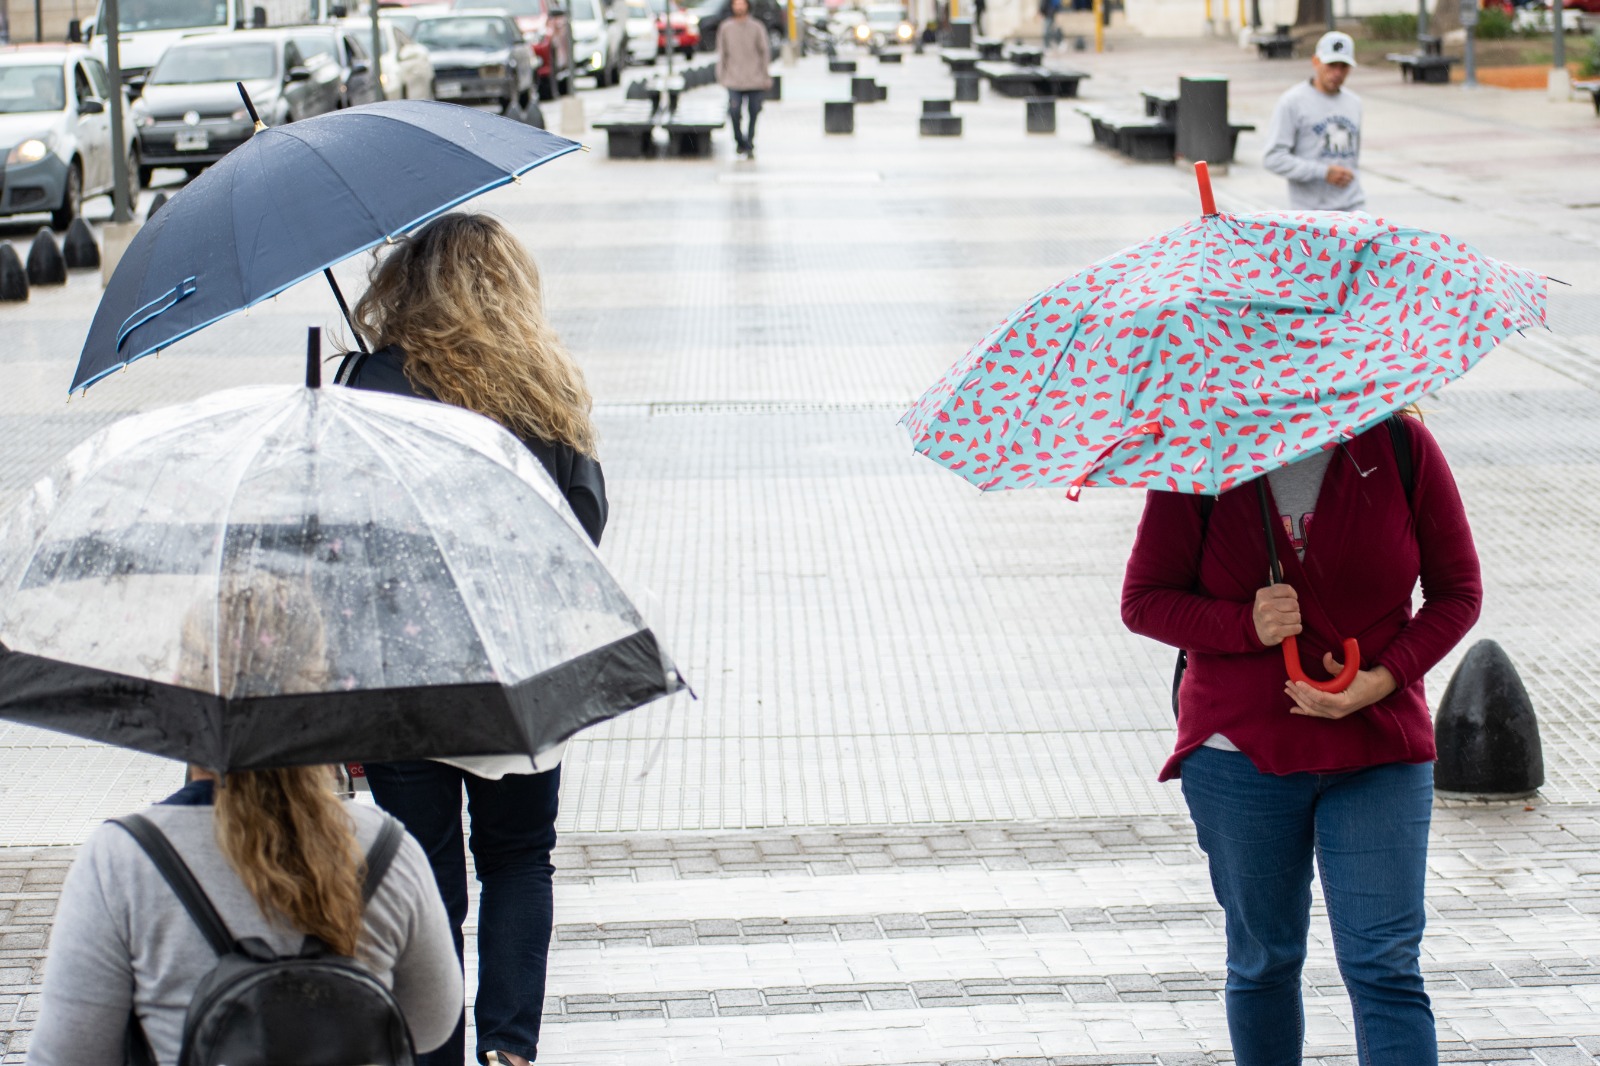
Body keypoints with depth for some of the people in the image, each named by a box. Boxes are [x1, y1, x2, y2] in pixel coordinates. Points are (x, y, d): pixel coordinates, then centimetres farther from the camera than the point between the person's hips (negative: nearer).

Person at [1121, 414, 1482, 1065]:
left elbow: (1458, 590, 2)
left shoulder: (1401, 446, -3)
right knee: (1263, 960, 11)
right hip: (1240, 751, 0)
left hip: (1377, 753, 0)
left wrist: (1383, 680, -14)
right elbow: (1143, 601, -1)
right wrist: (1248, 625, -19)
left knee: (1385, 967, -7)